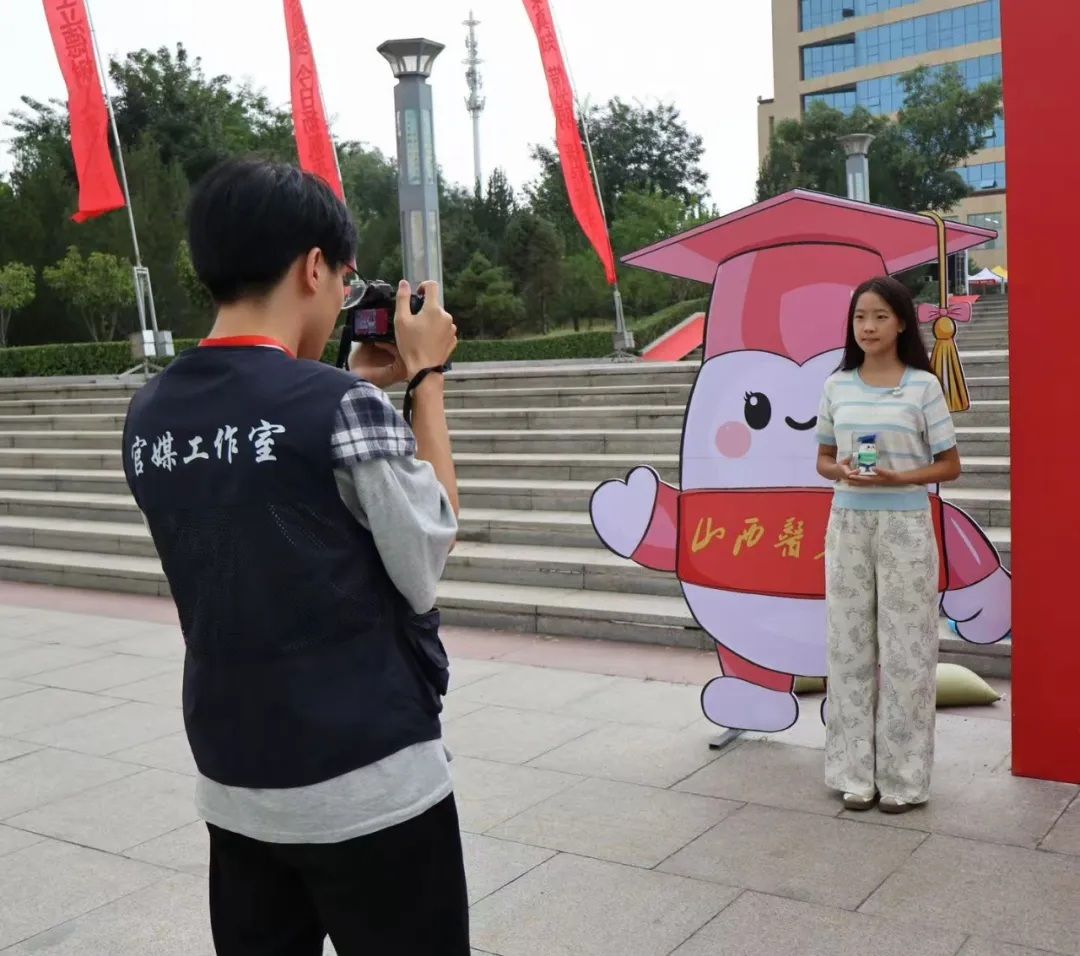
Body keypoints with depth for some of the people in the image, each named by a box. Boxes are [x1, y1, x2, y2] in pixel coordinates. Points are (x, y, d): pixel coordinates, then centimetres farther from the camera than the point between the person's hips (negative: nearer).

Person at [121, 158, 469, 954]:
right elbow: (429, 559, -8)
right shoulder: (342, 407, -19)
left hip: (233, 786, 6)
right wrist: (426, 378, -3)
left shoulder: (150, 416, 1)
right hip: (370, 785, -6)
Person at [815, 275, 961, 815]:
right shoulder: (837, 386, 5)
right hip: (848, 525, 3)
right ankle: (856, 771, 18)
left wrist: (896, 478, -18)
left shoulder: (923, 385, -4)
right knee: (850, 646, 7)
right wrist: (841, 472, -10)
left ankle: (903, 777, 15)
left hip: (904, 527, -3)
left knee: (905, 650, 3)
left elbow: (949, 466, -2)